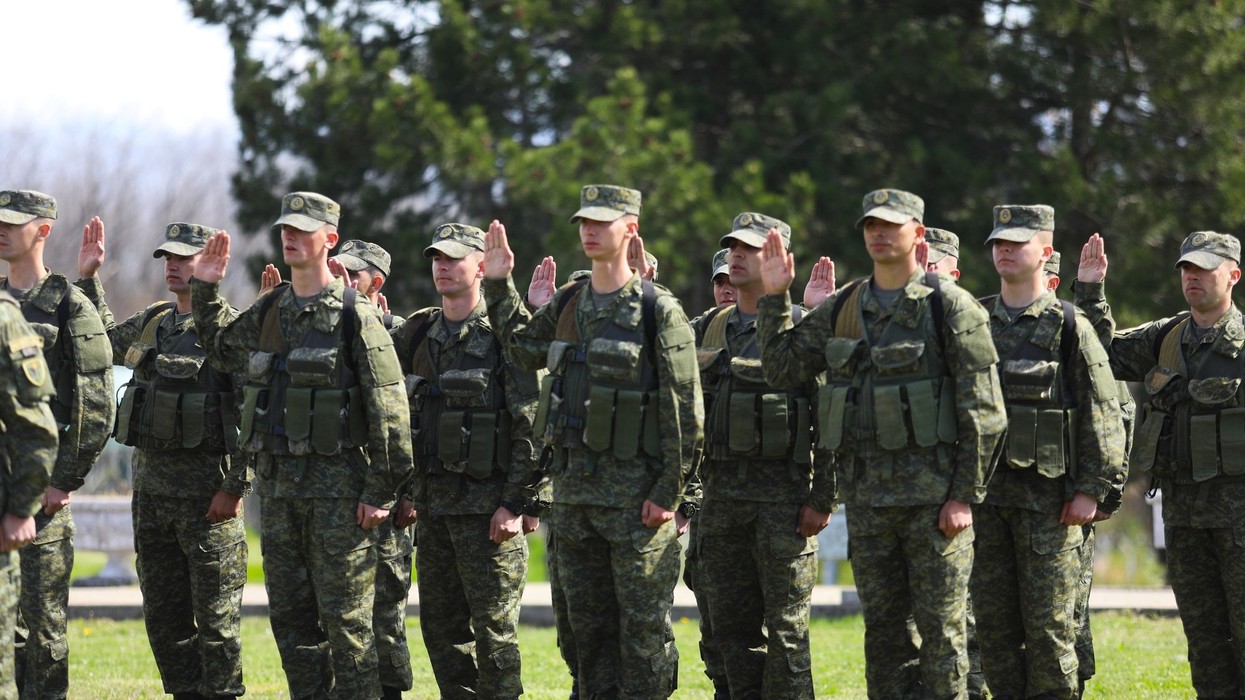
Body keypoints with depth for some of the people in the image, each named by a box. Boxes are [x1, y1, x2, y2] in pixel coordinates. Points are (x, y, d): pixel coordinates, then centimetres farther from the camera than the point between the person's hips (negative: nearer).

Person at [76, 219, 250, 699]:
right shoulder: (151, 323, 13)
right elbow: (105, 341, 32)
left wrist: (235, 486, -20)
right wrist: (88, 279, 21)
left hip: (207, 488, -8)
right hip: (150, 484, 8)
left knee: (215, 615, -2)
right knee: (163, 614, 10)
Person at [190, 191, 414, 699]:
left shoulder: (355, 315, -7)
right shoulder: (268, 311, 12)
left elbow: (387, 408, -9)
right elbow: (221, 349, 31)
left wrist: (381, 490, -13)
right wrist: (205, 290, 18)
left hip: (337, 482, -7)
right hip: (277, 481, 7)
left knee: (345, 619, -4)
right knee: (290, 618, 9)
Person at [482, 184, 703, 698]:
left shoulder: (658, 309, -8)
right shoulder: (569, 303, 11)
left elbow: (684, 410, -10)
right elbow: (521, 348, 29)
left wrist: (668, 492, -14)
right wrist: (499, 285, 19)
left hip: (635, 492, -7)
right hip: (573, 485, 7)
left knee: (643, 622, -3)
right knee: (587, 619, 10)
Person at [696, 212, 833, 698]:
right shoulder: (709, 329, 13)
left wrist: (823, 498, -13)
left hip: (783, 493, -6)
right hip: (720, 490, 6)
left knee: (785, 626, -3)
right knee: (731, 622, 8)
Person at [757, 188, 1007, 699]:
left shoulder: (951, 307, -5)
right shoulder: (841, 309, 11)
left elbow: (982, 412, -7)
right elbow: (782, 369, 11)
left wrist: (966, 496, -12)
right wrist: (775, 298, 2)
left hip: (934, 496, -5)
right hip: (866, 497, 5)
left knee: (940, 627, -2)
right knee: (882, 628, 9)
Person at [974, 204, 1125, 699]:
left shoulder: (1069, 326, 0)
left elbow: (1103, 415, -3)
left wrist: (1092, 489, -9)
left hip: (1048, 496, -4)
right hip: (983, 491, 4)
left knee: (1048, 621, -4)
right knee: (992, 619, 5)